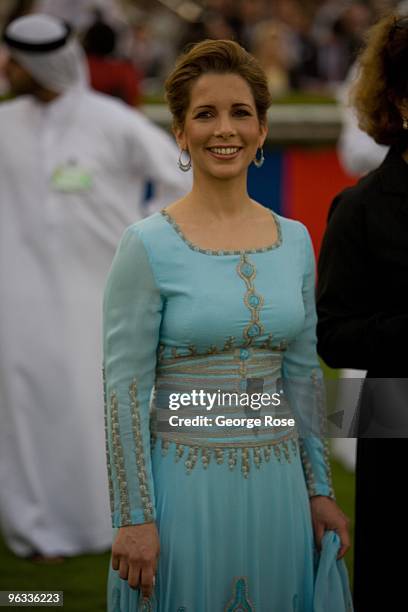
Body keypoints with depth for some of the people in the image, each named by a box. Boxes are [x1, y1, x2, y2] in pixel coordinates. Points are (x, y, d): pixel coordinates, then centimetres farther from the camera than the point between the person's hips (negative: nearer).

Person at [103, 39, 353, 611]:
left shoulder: (296, 241, 6)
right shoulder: (147, 246, -9)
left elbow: (303, 375, 13)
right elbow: (124, 389, -10)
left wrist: (318, 488, 12)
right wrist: (134, 517, -13)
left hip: (277, 490, 5)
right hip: (187, 491, -4)